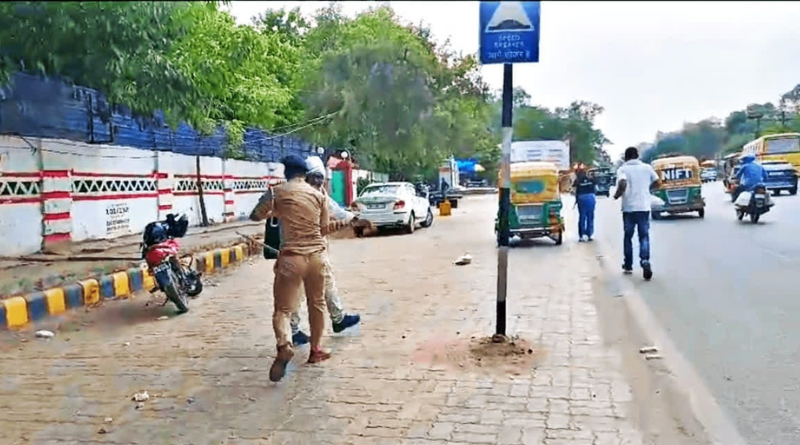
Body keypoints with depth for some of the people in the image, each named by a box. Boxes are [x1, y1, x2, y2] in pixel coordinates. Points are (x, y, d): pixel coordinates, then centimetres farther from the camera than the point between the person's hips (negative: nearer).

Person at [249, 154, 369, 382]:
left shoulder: (277, 192, -2)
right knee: (317, 303, 20)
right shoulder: (318, 194, 6)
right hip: (316, 256, 3)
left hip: (291, 257, -3)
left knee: (283, 308, 0)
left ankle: (284, 346, -26)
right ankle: (316, 349, 29)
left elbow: (255, 216, 9)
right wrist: (348, 223, 30)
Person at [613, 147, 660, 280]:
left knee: (628, 236, 13)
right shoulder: (647, 167, 4)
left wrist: (616, 195, -6)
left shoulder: (623, 169, -6)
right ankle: (645, 260, -18)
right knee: (644, 236, 6)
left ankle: (628, 265, 20)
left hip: (629, 208, -1)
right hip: (644, 207, 2)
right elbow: (657, 183, 11)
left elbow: (622, 185, -23)